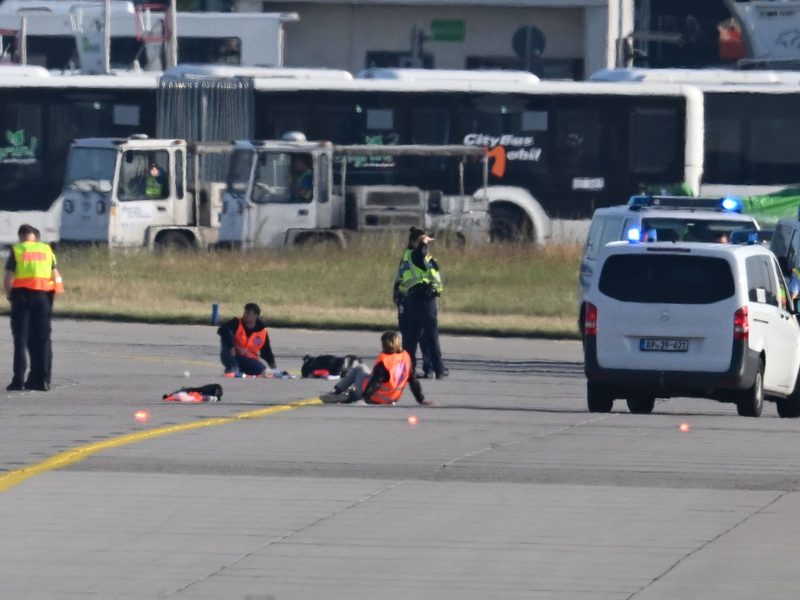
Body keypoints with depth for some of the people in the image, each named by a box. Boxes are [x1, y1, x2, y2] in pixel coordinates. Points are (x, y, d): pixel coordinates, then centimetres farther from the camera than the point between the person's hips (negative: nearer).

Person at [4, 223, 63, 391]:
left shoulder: (16, 251, -1)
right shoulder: (47, 250, 8)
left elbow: (8, 278, -8)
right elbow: (56, 277, 4)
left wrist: (9, 294, 7)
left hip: (22, 296, -2)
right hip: (43, 296, 2)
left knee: (20, 340, 0)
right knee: (42, 340, 9)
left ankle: (18, 380, -6)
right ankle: (42, 380, 7)